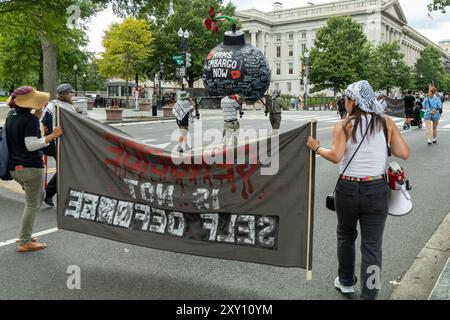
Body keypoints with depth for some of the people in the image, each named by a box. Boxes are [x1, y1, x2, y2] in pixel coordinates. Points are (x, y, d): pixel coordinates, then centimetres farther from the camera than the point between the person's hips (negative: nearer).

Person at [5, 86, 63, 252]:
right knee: (32, 205, 2)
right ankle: (24, 242, 8)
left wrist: (39, 112, 20)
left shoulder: (11, 116, 9)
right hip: (30, 167, -9)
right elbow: (31, 145, -20)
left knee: (39, 196, 23)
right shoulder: (30, 119, -16)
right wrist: (52, 136, -21)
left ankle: (25, 235, 25)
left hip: (15, 167, 9)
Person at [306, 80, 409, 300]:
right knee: (372, 246, 7)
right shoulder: (386, 123, 1)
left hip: (347, 189, -1)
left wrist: (316, 147, -1)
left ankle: (346, 282, 39)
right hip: (376, 191, 1)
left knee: (346, 237, 22)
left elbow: (336, 156, -17)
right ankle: (369, 295, 11)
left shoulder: (344, 125, -7)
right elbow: (404, 154, -2)